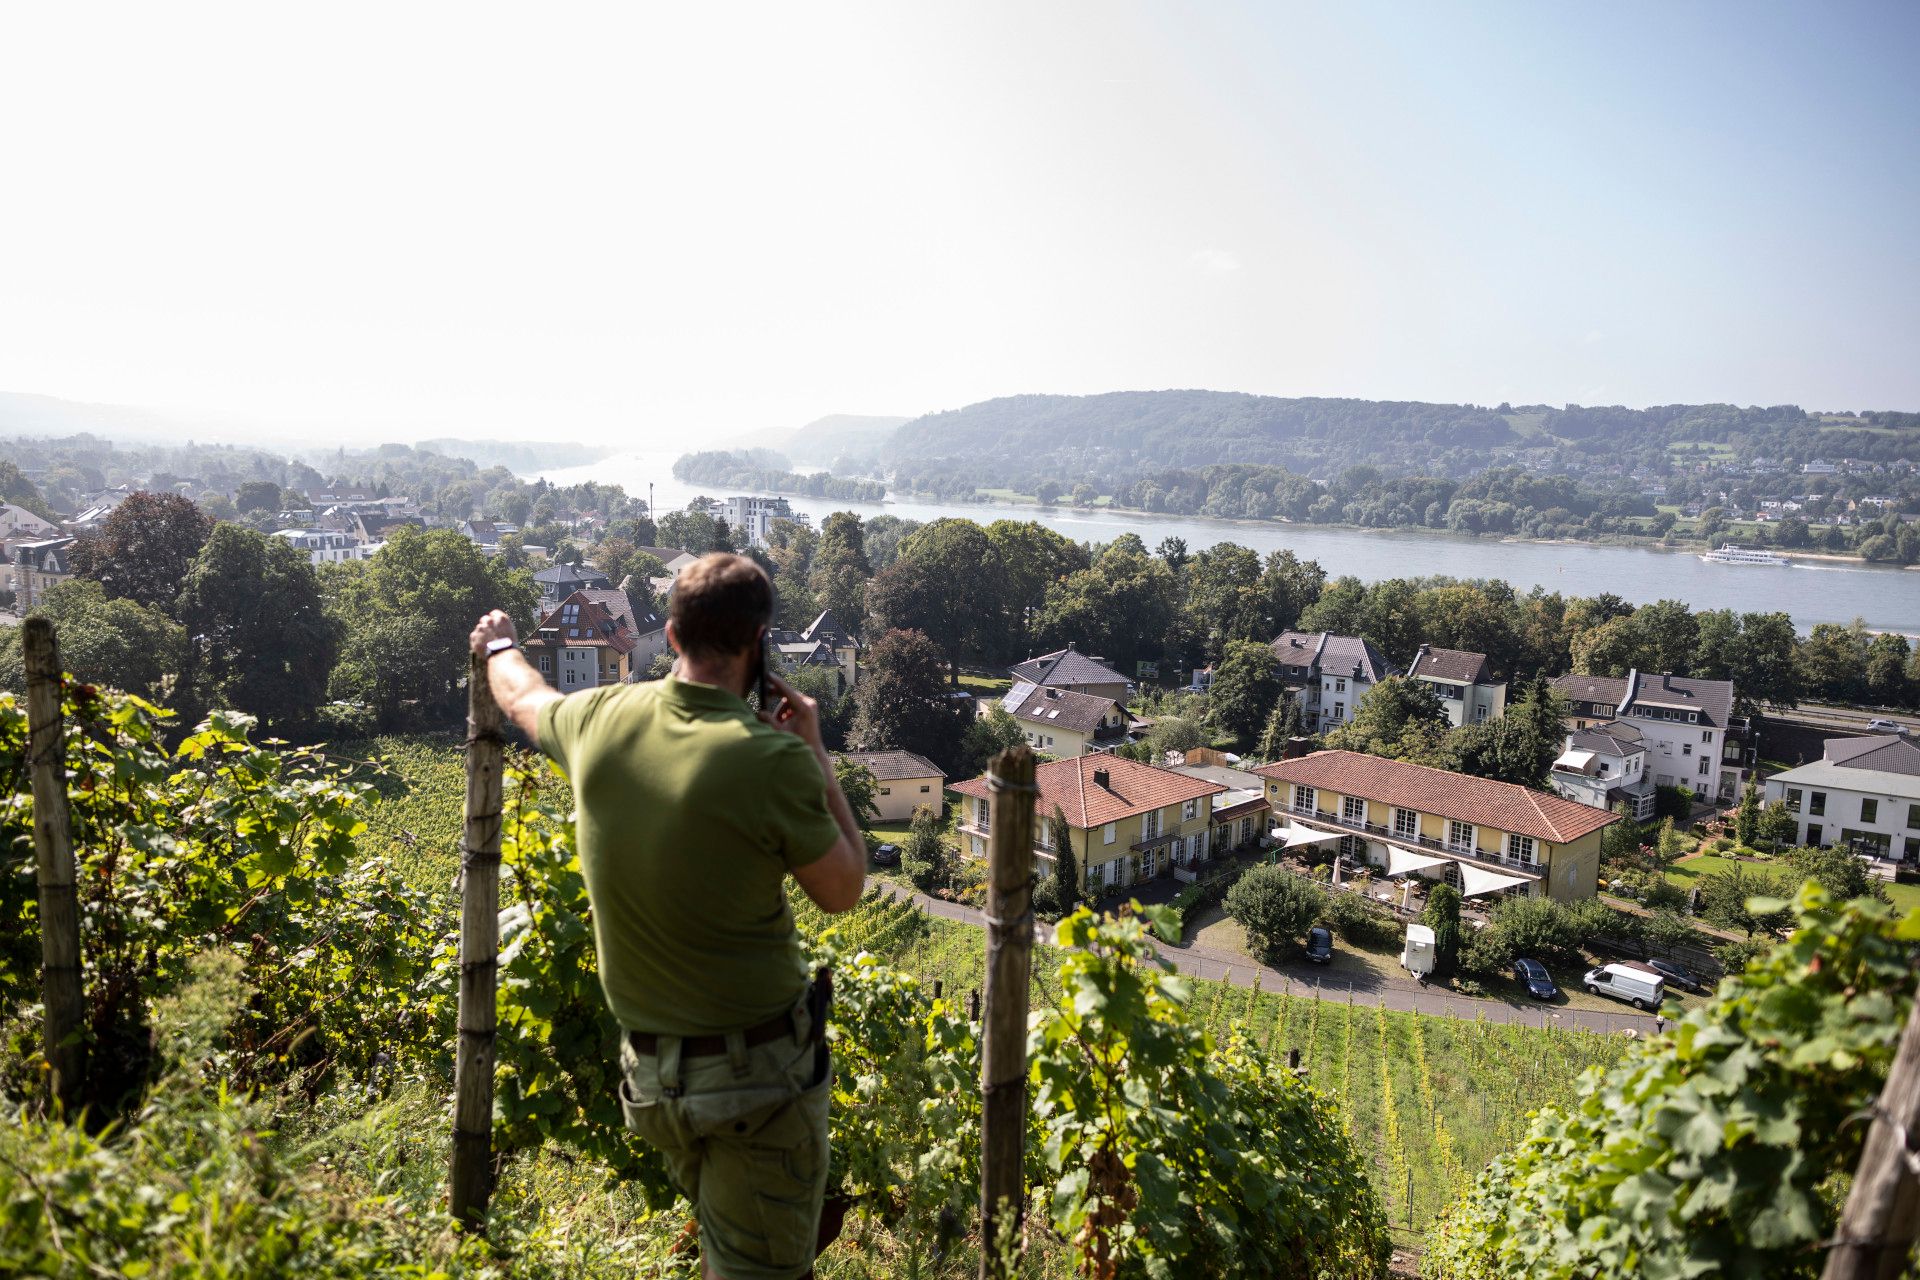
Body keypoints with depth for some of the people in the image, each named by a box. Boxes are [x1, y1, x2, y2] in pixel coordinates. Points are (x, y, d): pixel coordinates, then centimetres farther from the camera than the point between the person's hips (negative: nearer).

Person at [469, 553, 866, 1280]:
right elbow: (842, 891, -8)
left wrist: (499, 644, 41)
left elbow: (523, 700, 19)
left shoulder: (599, 720, -6)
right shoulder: (772, 761, -23)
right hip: (758, 1074, -6)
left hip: (648, 1075, 6)